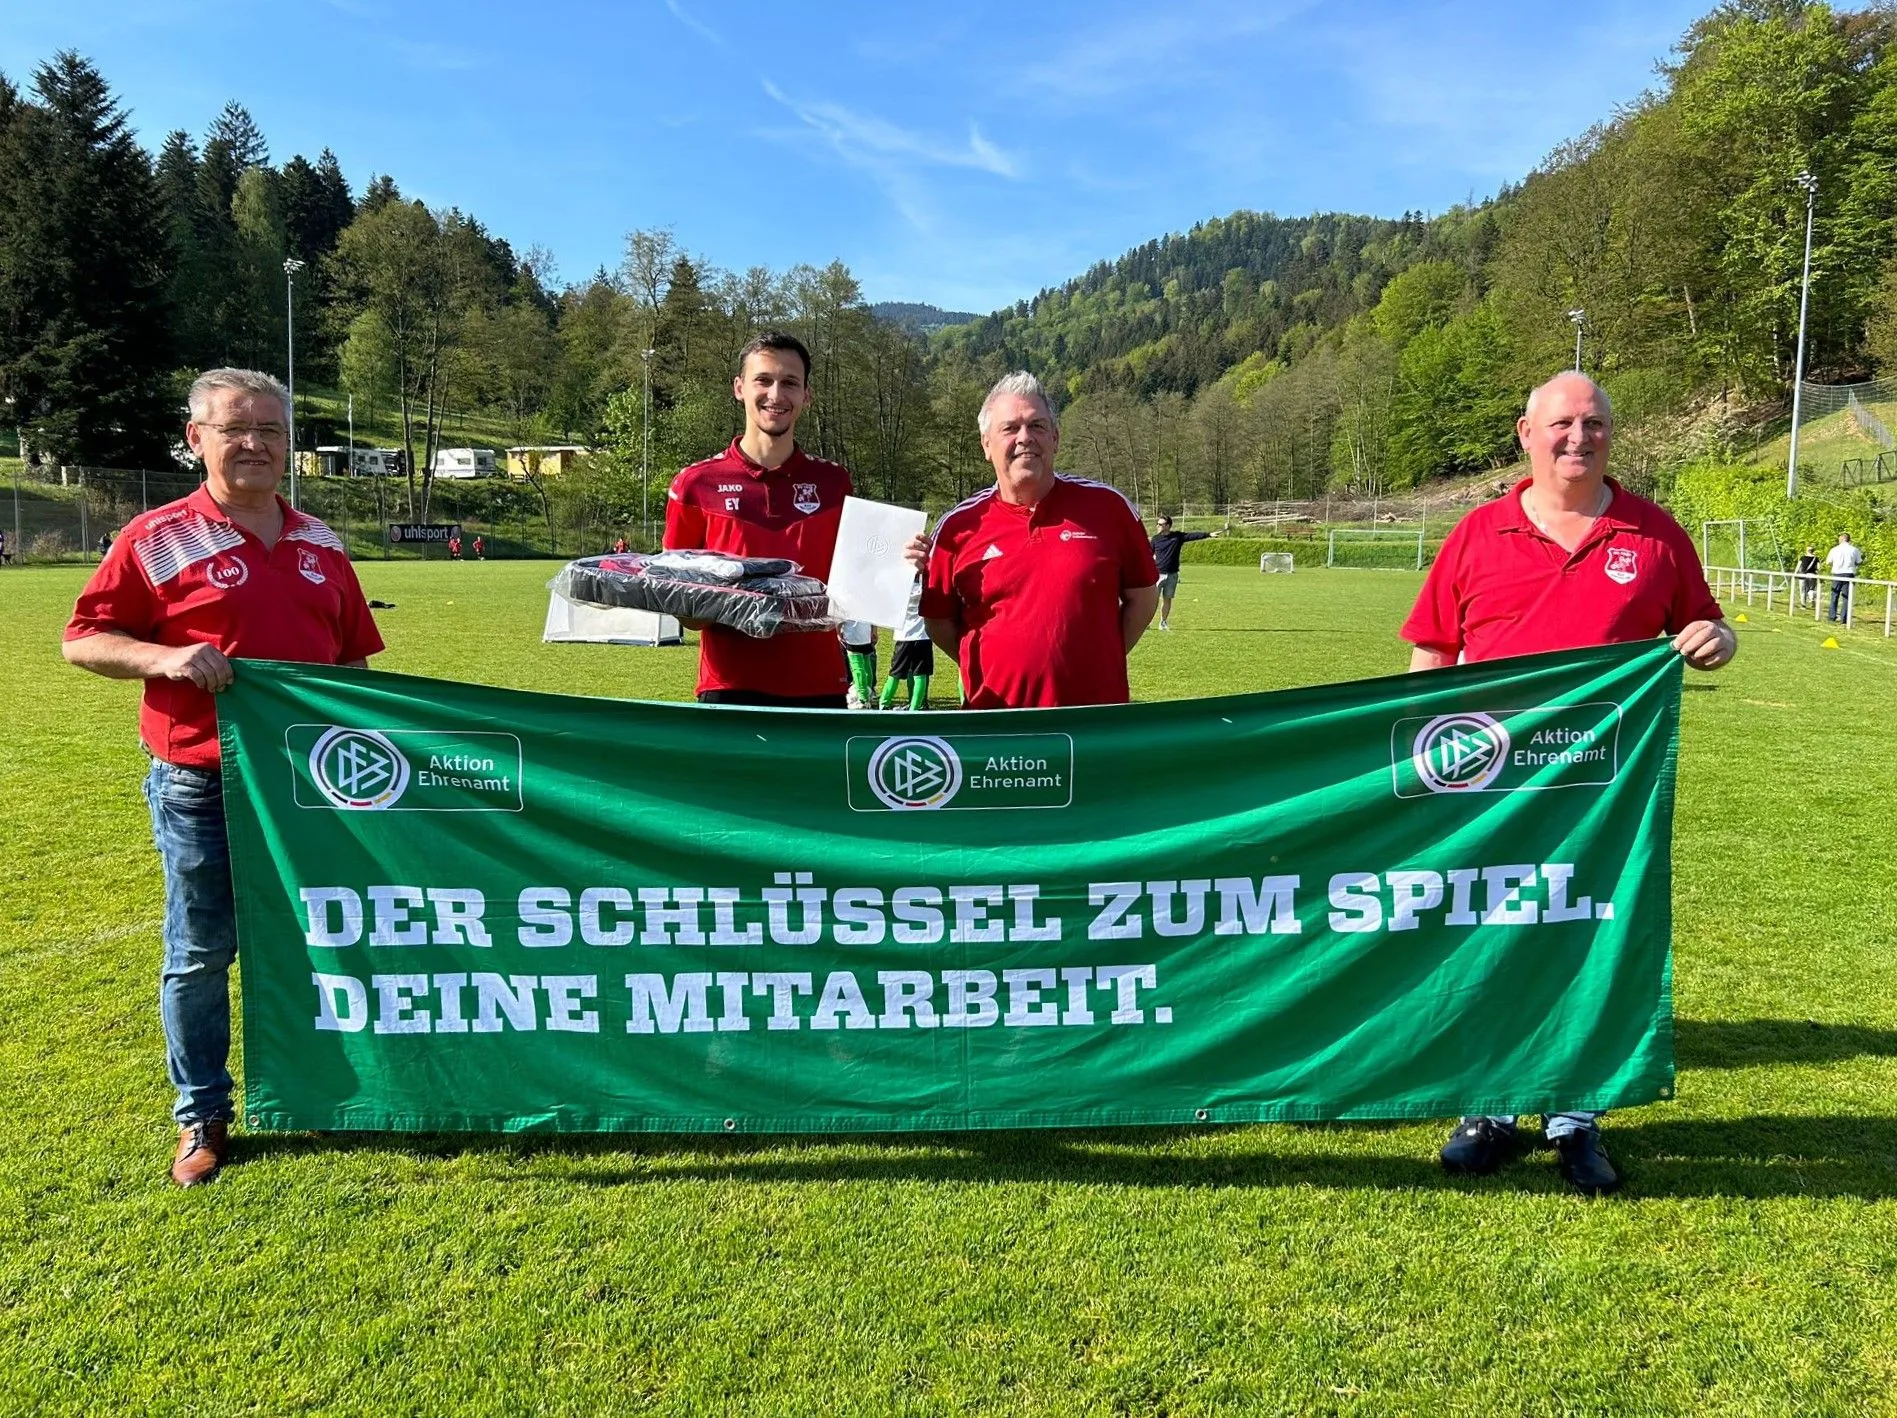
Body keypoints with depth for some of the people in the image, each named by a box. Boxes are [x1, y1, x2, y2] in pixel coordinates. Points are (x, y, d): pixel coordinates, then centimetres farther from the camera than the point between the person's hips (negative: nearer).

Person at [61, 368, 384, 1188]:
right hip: (199, 785, -4)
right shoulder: (158, 539, -4)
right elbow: (81, 639, -3)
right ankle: (202, 1117, 21)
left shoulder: (320, 545, 10)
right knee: (200, 955, 6)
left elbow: (353, 656, 16)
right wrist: (164, 658, -20)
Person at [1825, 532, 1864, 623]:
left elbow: (1828, 563, 2)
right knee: (1846, 597, 2)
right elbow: (1859, 562, 4)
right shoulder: (1854, 550, -1)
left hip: (1837, 574, 0)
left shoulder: (1834, 550, -2)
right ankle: (1844, 618, -1)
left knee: (1834, 595, 11)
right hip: (1849, 574, 0)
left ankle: (1832, 616, 10)